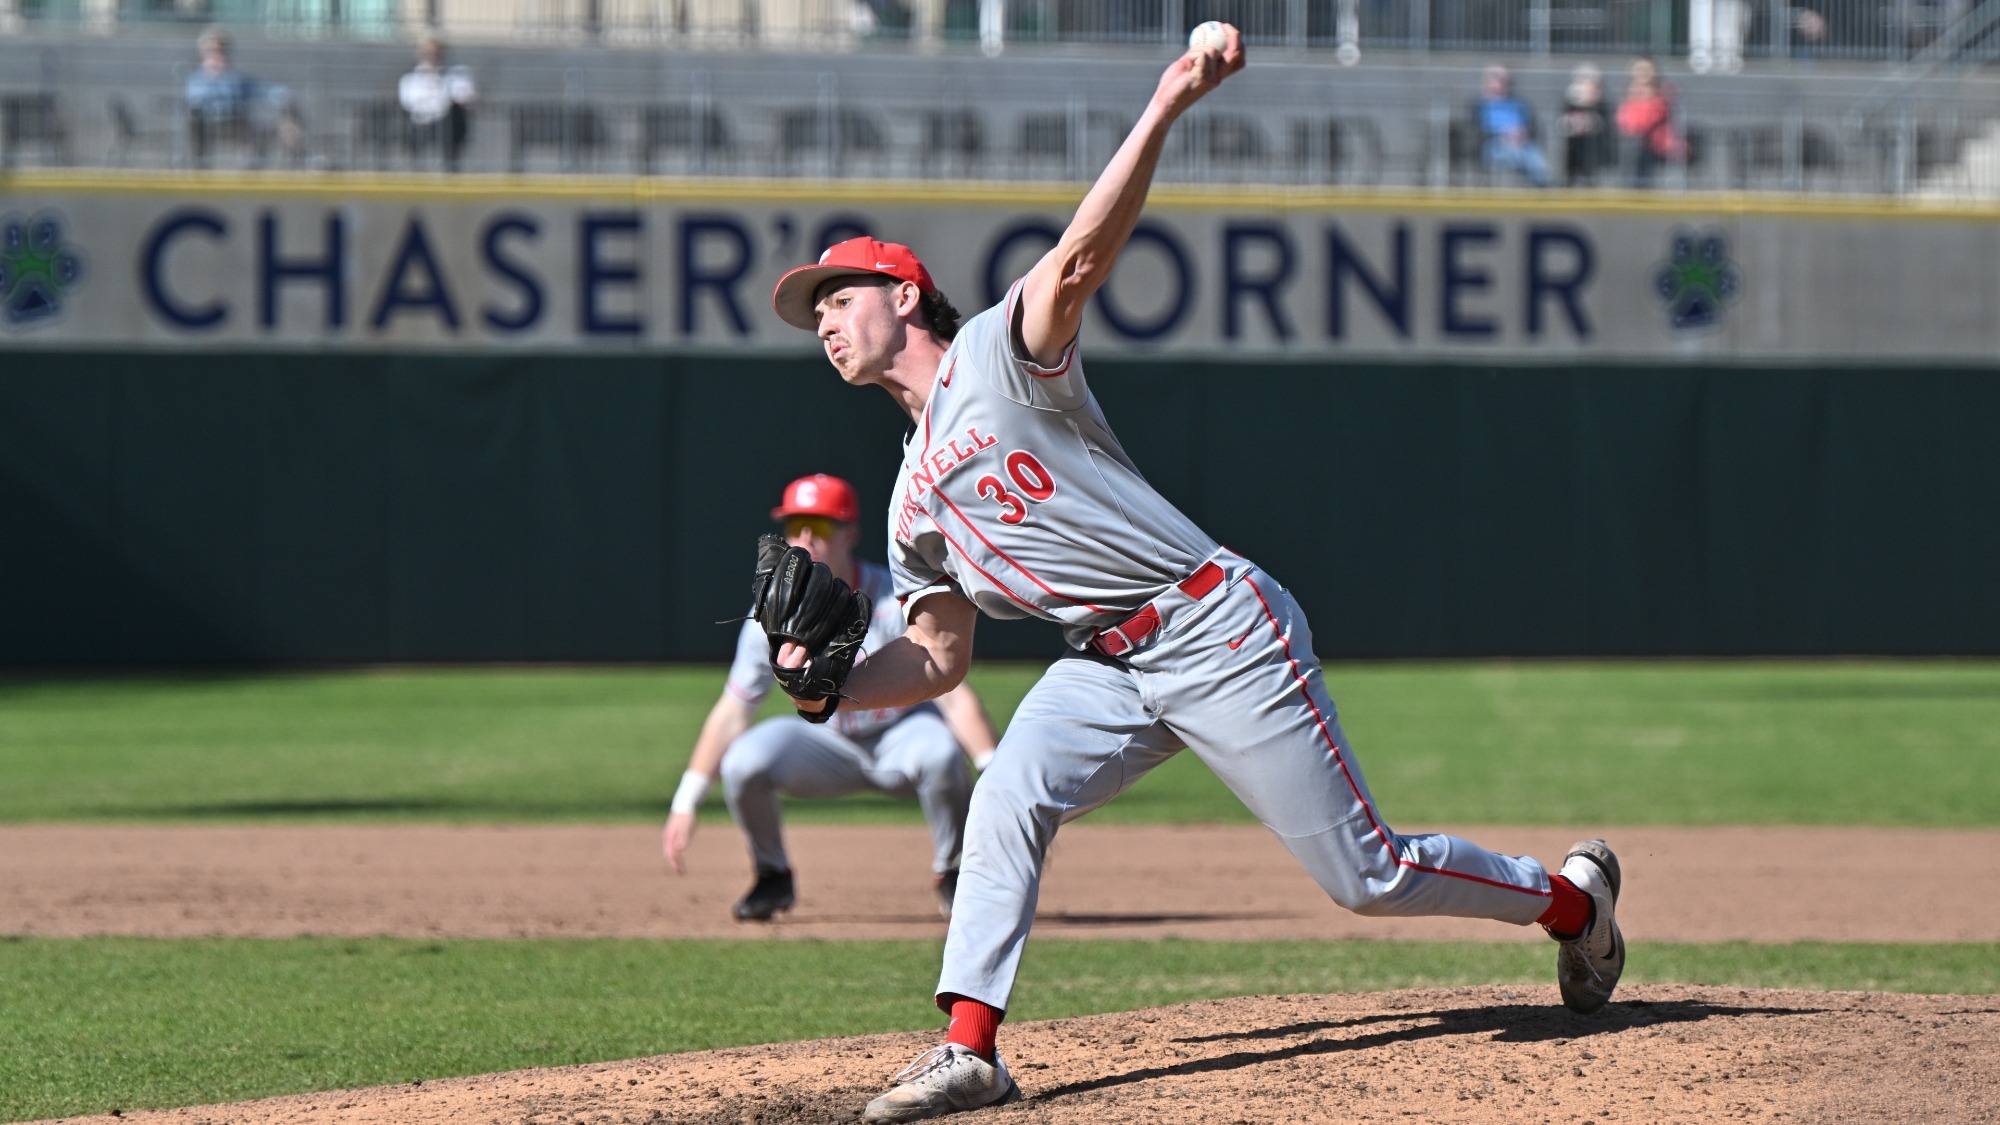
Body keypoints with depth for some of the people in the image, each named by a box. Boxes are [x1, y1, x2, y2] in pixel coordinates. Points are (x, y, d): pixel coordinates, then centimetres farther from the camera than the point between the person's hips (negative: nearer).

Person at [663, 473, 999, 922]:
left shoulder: (898, 603, -22)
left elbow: (956, 697, -26)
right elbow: (732, 712, -9)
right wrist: (686, 803, -14)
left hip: (901, 735, -2)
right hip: (826, 743, 2)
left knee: (940, 753, -37)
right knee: (744, 760, -26)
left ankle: (951, 875, -9)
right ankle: (773, 878, 1)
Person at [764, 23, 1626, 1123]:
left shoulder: (997, 354, -7)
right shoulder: (915, 501, 15)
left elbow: (1080, 257, -24)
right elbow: (938, 656, 17)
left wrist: (1164, 108, -38)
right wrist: (826, 689, -2)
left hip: (1220, 630, -7)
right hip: (1105, 669, 7)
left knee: (1365, 874, -2)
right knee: (1005, 803, -19)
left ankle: (1569, 896, 20)